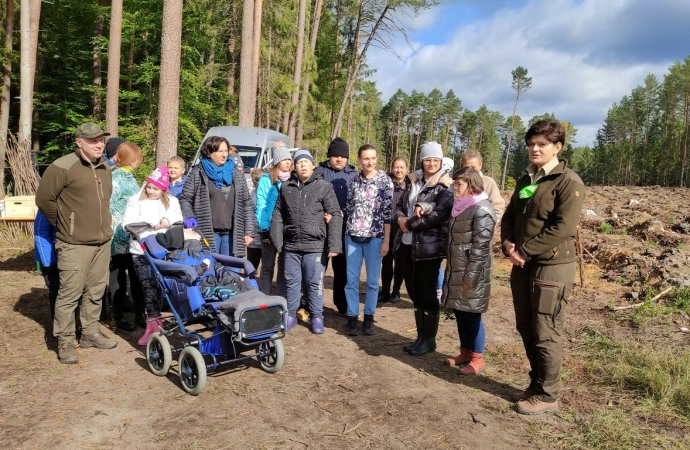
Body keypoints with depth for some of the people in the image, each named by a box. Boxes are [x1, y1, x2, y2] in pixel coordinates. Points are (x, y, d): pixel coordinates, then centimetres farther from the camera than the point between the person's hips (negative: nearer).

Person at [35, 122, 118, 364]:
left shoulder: (105, 167, 11)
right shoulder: (63, 167, -11)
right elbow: (44, 200, -8)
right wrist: (63, 223, 2)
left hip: (103, 242, 7)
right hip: (75, 244, -6)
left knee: (95, 292, 14)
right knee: (70, 293, -1)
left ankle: (91, 333, 27)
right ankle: (65, 342, 11)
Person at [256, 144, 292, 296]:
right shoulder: (266, 179, -6)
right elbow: (261, 206, -8)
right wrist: (264, 228, -13)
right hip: (270, 229, -3)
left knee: (285, 265, 10)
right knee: (268, 265, 7)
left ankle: (283, 299, 19)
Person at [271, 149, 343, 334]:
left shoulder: (324, 186, -3)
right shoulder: (286, 187, 9)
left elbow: (335, 216, -6)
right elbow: (278, 214, 13)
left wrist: (334, 244, -13)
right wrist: (277, 239, 4)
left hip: (315, 246, -3)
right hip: (291, 245, 4)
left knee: (315, 283, 4)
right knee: (291, 281, 13)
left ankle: (317, 317, 18)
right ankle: (290, 315, 26)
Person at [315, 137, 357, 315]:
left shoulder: (353, 174, 9)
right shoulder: (319, 172, 2)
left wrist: (344, 213, -8)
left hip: (345, 228, 2)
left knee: (342, 267, 10)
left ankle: (342, 304, 22)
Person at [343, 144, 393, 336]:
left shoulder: (384, 180, -3)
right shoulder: (354, 180, 6)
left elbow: (388, 211, -5)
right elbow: (348, 207, 12)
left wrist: (386, 240, -8)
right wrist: (346, 234, 6)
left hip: (375, 237, -2)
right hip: (352, 236, 3)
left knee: (372, 281, 6)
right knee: (351, 280, 5)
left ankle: (369, 317, 19)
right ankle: (352, 317, 16)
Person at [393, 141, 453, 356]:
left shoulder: (445, 186, -6)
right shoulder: (413, 181, 13)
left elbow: (440, 214, -19)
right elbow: (399, 205, 14)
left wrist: (410, 224, -13)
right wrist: (400, 218, -9)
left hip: (428, 246, -6)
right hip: (407, 244, 6)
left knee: (427, 294, 2)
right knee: (414, 292, 12)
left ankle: (429, 339, 17)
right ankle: (420, 336, 26)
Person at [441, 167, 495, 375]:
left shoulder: (482, 210, -15)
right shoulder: (459, 206, 12)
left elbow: (480, 246, -19)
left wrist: (470, 276, -19)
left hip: (471, 273, -8)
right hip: (456, 271, 8)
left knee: (472, 315, 2)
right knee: (460, 313, 15)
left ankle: (477, 358, 16)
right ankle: (465, 352, 28)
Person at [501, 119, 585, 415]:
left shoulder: (569, 182, -9)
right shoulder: (525, 181, 14)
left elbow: (563, 227, -19)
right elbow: (509, 217, 13)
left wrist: (524, 251, -18)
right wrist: (509, 246, -6)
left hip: (552, 266, -7)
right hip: (523, 265, 7)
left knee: (545, 333, 0)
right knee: (526, 329, 14)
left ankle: (547, 395, 15)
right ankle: (537, 383, 31)